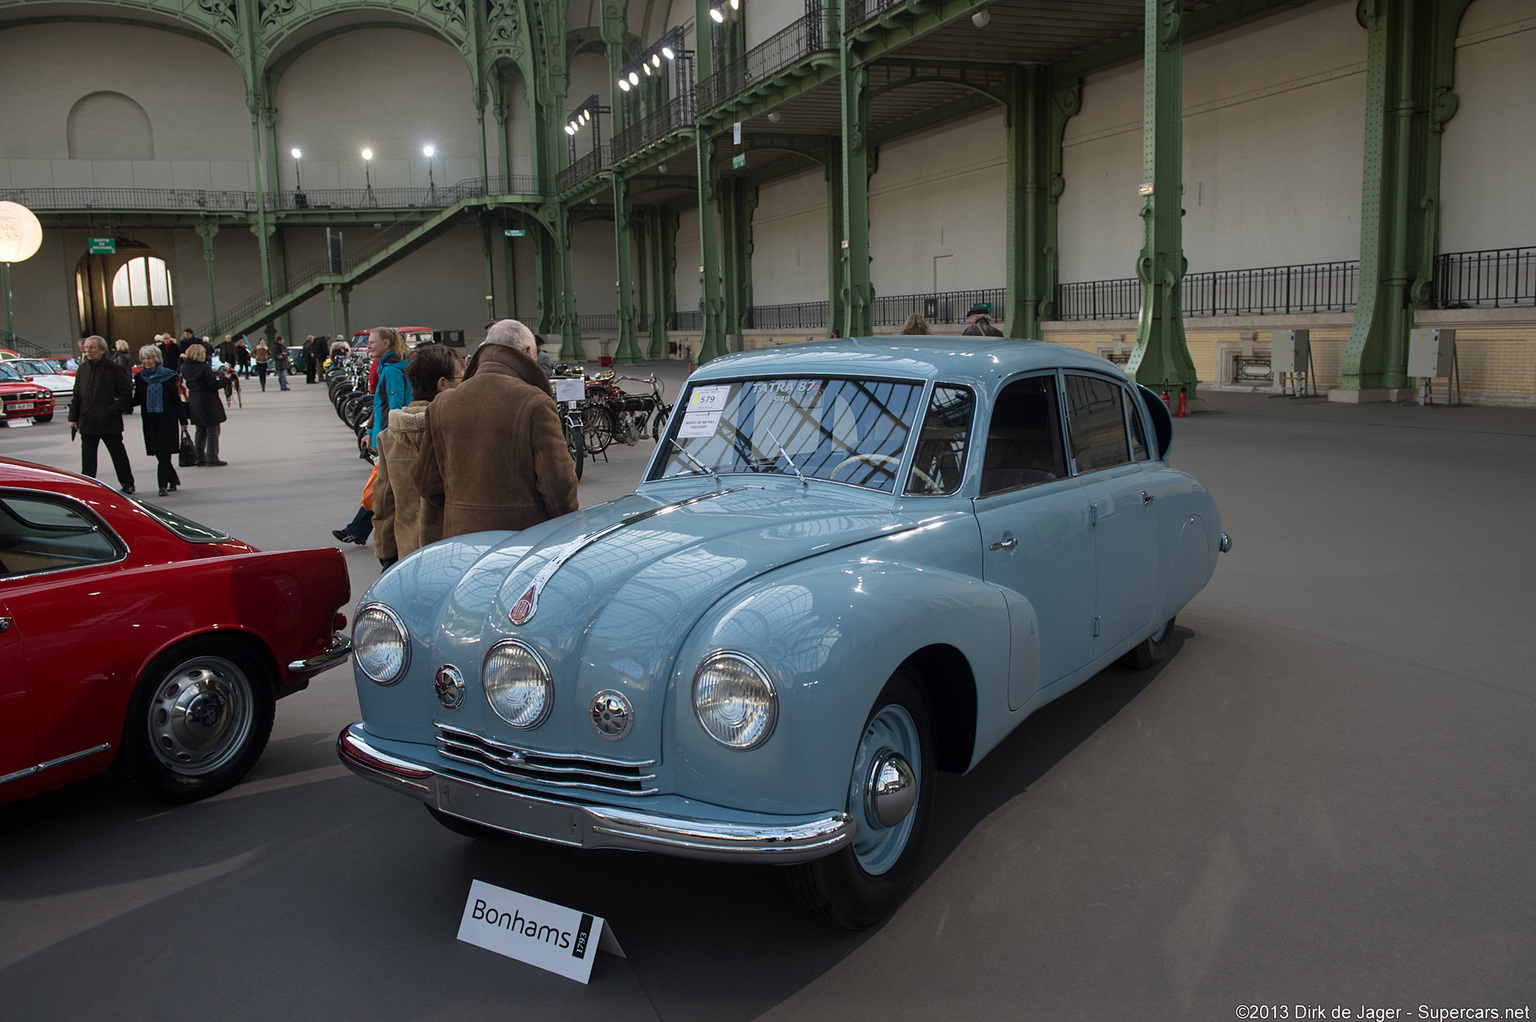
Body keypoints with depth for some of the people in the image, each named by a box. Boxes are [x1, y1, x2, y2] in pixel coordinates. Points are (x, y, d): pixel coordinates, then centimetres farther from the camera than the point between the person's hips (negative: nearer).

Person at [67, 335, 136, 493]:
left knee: (118, 455, 9)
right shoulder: (82, 369, 7)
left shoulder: (114, 368, -7)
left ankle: (127, 484, 22)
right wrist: (73, 417, 8)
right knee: (88, 456, 2)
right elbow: (76, 396, 12)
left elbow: (126, 392, -6)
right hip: (87, 422, 4)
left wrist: (115, 410, -15)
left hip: (110, 422, -4)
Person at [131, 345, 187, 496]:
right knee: (159, 453, 7)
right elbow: (137, 400, 12)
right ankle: (173, 479, 23)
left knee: (164, 453, -7)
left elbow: (176, 399, -2)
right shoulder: (140, 378, 8)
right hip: (150, 421, 4)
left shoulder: (167, 376, -3)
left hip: (167, 419, -4)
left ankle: (163, 484, -4)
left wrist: (183, 420, -3)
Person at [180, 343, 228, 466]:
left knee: (200, 431, 15)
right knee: (212, 431, 1)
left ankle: (200, 458, 16)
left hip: (193, 402, 7)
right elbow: (214, 385, -17)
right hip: (208, 402, -7)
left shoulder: (185, 367, 3)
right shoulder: (204, 368, -18)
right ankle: (212, 458, 0)